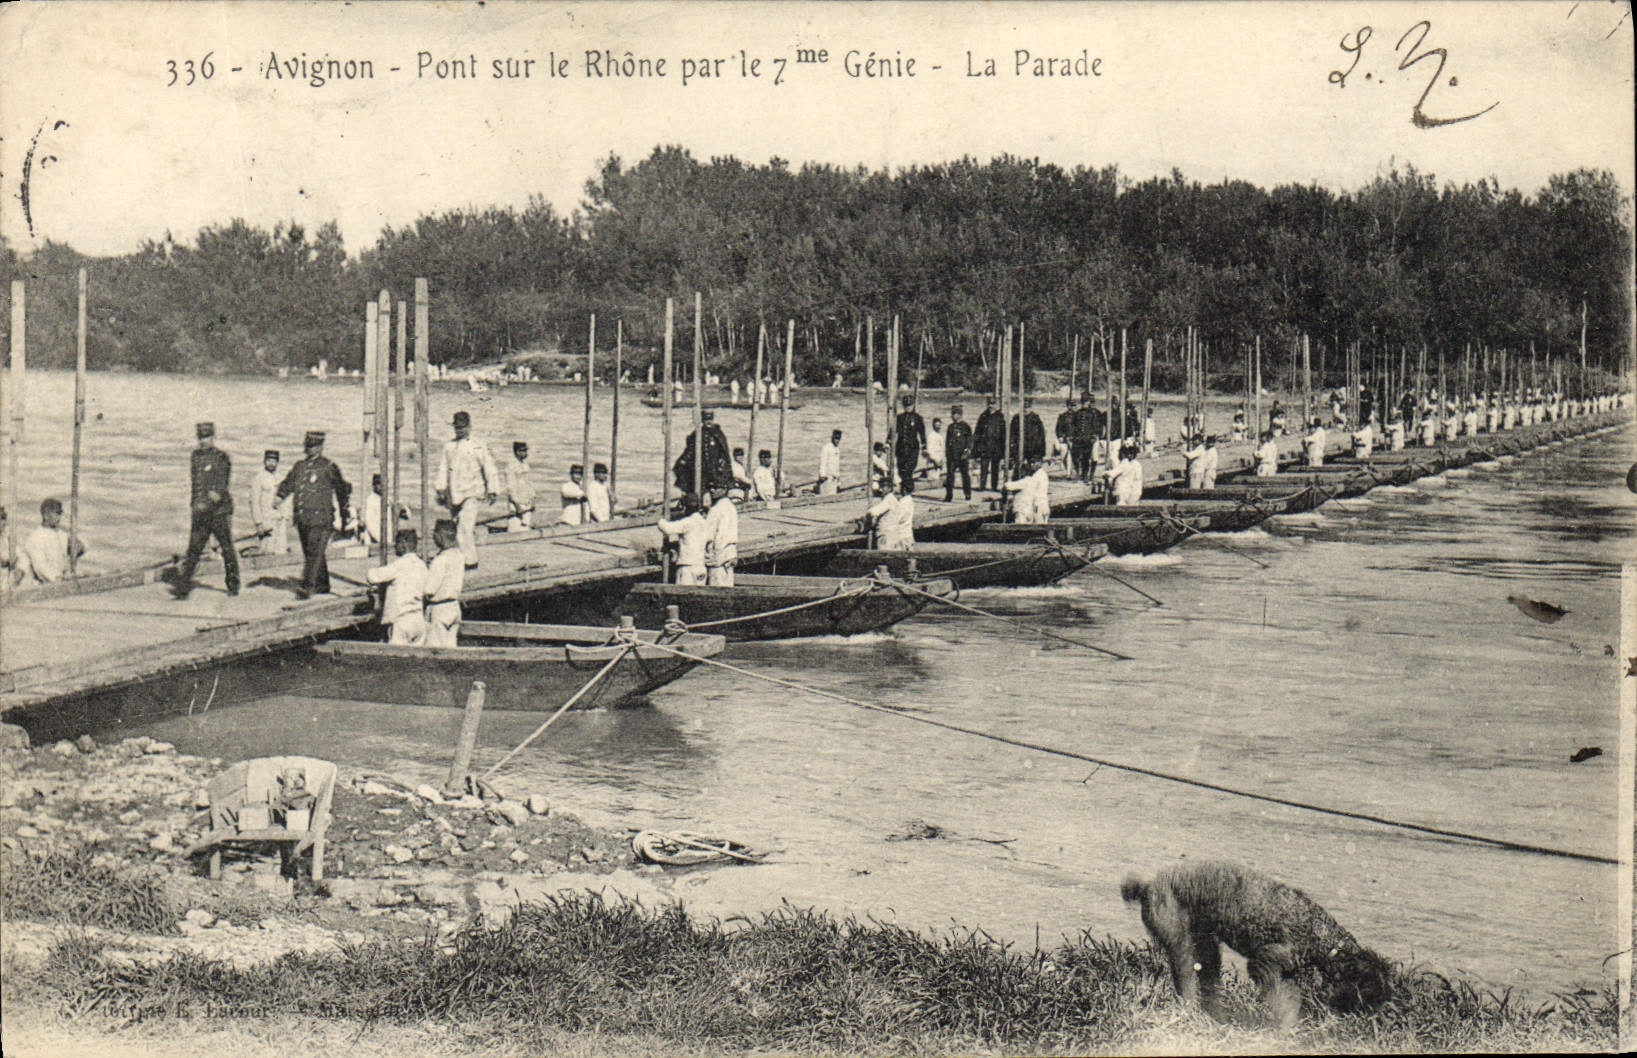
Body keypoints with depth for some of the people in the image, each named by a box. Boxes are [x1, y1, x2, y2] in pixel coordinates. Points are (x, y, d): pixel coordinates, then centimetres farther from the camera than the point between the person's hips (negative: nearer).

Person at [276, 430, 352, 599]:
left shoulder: (329, 468, -2)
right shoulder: (299, 465, 14)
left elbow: (342, 489, 6)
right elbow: (289, 482, 17)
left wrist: (344, 515, 12)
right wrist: (279, 495, -5)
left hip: (321, 519, -6)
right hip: (302, 518, 7)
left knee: (314, 553, -14)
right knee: (309, 552, 13)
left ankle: (307, 587, -21)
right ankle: (323, 585, 25)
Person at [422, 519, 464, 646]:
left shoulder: (441, 559, -19)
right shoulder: (460, 555, 5)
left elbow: (429, 590, -18)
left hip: (439, 607, -8)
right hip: (455, 606, 8)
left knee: (433, 647, -3)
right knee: (451, 644, 10)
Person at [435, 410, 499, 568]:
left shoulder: (478, 447, -2)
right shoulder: (448, 446, 12)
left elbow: (489, 468, 3)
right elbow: (443, 468, 16)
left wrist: (492, 490, 4)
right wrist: (441, 488, 11)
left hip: (471, 492, -5)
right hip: (453, 493, 5)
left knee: (466, 525, -17)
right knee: (456, 527, 8)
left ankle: (470, 560, -14)